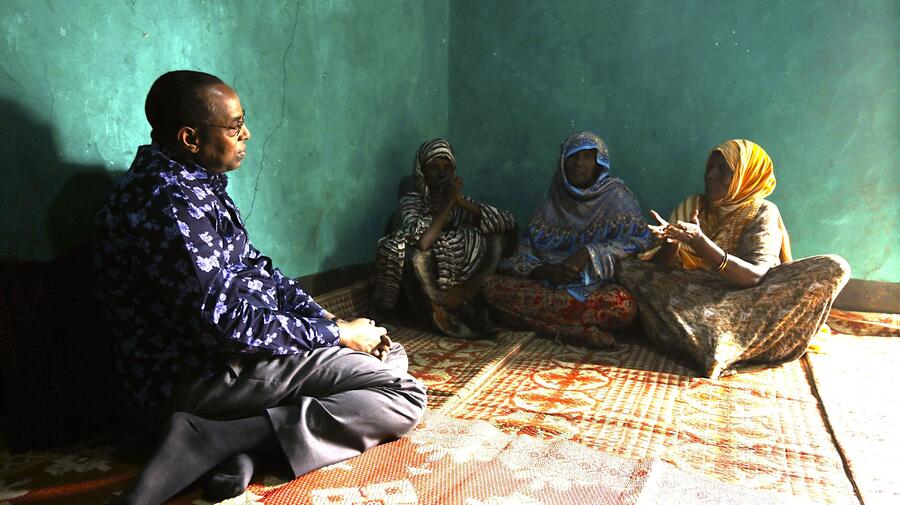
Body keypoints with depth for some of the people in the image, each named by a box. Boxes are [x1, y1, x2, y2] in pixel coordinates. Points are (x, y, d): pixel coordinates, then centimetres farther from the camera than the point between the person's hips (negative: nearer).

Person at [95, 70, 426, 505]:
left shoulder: (193, 182, 11)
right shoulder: (166, 200, -21)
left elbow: (254, 267, 15)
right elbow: (221, 319, -26)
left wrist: (327, 318, 2)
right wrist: (334, 334, -14)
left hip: (228, 351, 10)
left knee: (389, 352, 15)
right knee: (405, 396, -15)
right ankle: (210, 439, -18)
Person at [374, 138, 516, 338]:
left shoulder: (459, 200, 4)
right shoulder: (411, 201, -7)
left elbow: (509, 223, -9)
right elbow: (421, 241, -30)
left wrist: (461, 202, -17)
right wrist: (448, 203, -22)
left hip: (463, 280, 4)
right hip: (430, 287, -4)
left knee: (496, 237, -11)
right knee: (416, 254, -33)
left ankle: (463, 299, -3)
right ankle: (443, 312, -13)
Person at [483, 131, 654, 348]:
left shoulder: (615, 196, 6)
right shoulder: (551, 204, 13)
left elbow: (641, 240, -7)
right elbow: (523, 256, 6)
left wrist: (589, 253, -17)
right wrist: (545, 271, -16)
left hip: (597, 288, -3)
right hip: (548, 286, 4)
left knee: (622, 305, -37)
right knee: (492, 285, -21)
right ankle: (580, 331, -24)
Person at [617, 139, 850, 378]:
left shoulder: (763, 212, -1)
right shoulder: (691, 205, 7)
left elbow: (756, 276, -17)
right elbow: (662, 268, -1)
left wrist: (703, 245, -30)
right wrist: (671, 241, -23)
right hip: (694, 297, 2)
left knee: (834, 268, -22)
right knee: (627, 268, -19)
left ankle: (717, 344, -33)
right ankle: (723, 347, -33)